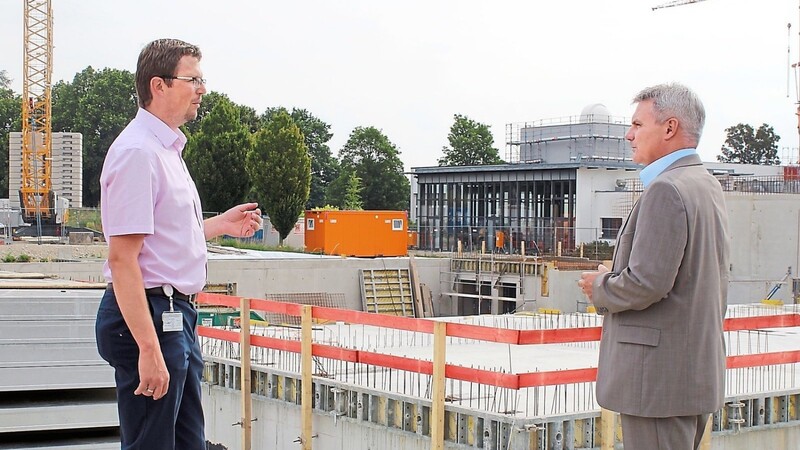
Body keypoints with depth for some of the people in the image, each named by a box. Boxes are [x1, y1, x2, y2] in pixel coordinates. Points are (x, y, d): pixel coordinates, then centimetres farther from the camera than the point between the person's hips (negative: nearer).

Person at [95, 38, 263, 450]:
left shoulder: (168, 148, 16)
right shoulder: (137, 152, -16)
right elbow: (123, 258, -23)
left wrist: (220, 224, 19)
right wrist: (148, 348, -27)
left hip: (177, 317, 11)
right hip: (147, 316, -11)